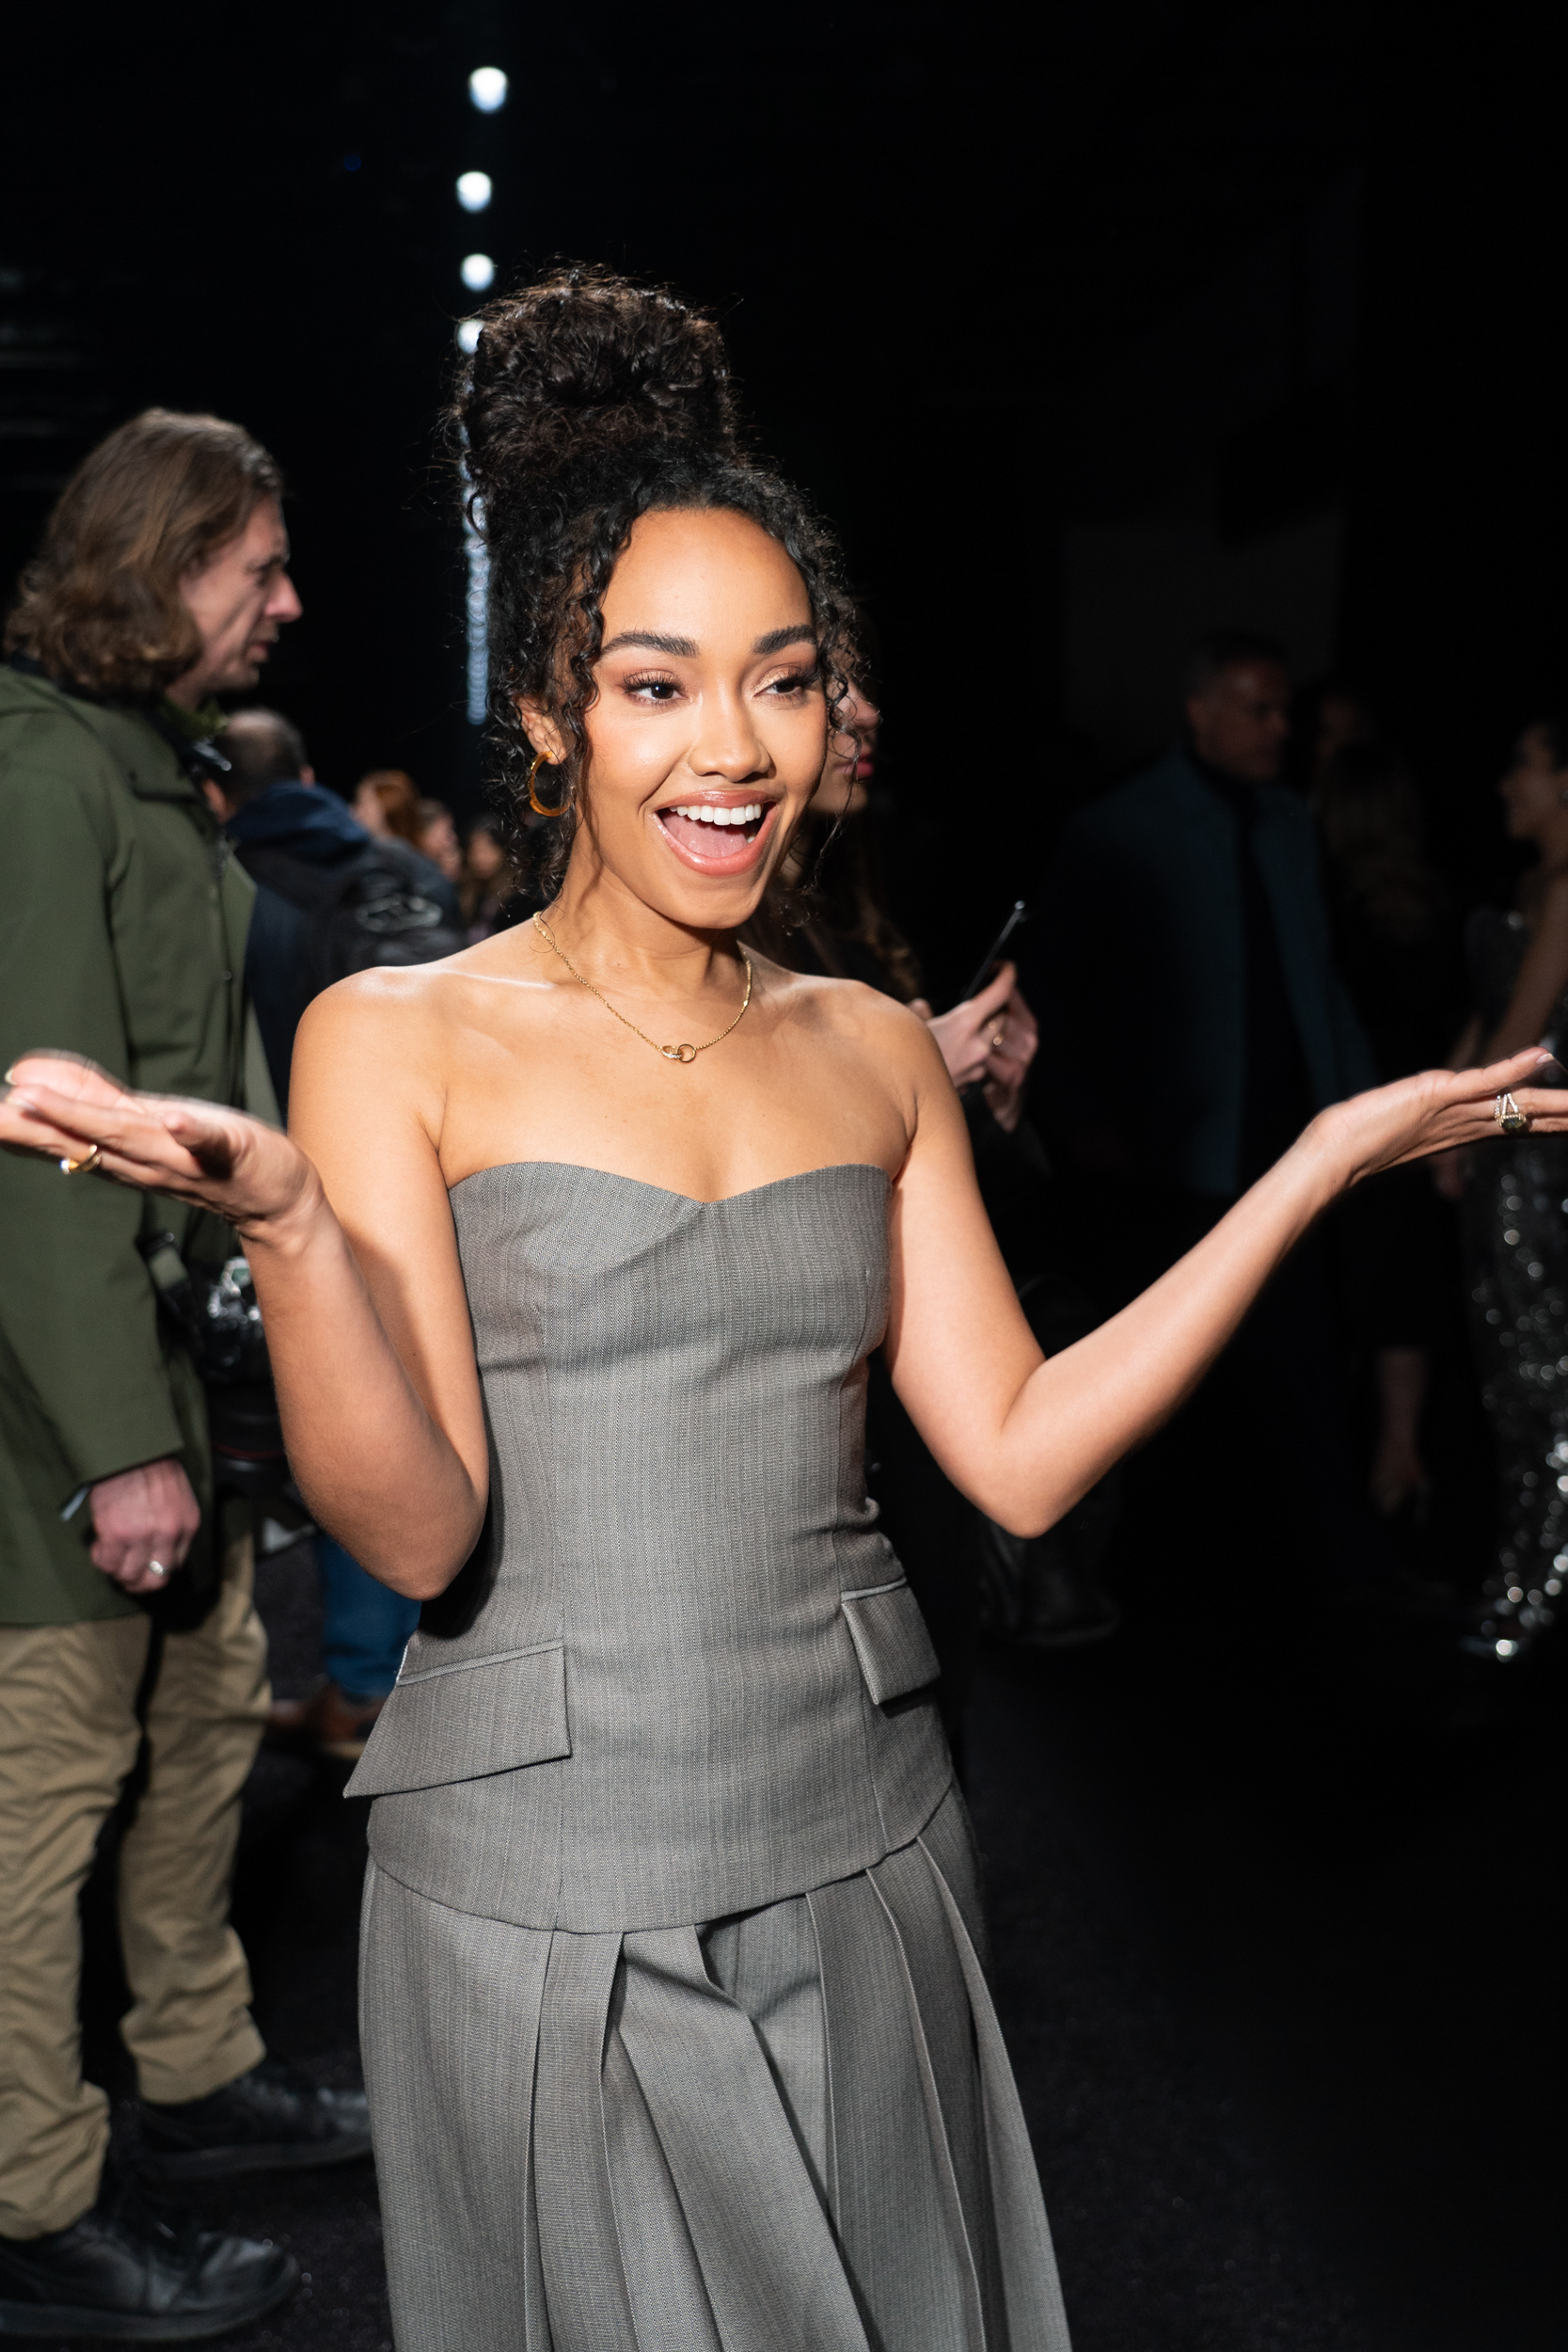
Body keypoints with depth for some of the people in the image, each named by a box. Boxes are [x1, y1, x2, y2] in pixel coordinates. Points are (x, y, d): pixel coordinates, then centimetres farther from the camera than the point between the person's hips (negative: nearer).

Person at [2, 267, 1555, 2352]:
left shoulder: (874, 1054, 6)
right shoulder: (399, 1041, -7)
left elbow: (1020, 1456, 0)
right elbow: (418, 1536, -13)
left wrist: (1317, 1165, -2)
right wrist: (286, 1219, -30)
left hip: (864, 1848, 4)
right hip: (542, 1886, -4)